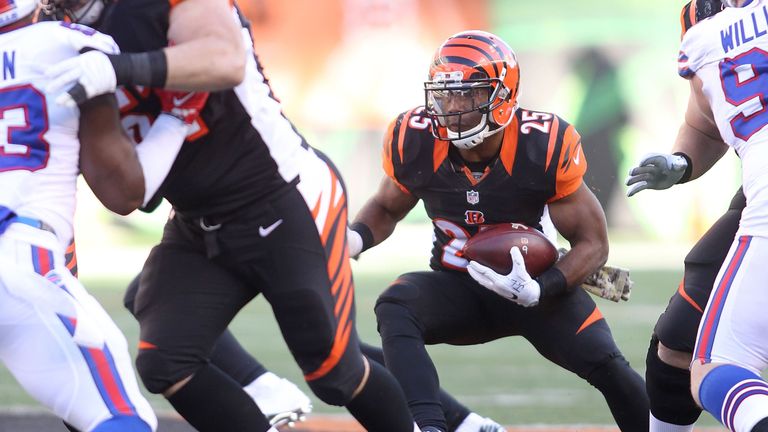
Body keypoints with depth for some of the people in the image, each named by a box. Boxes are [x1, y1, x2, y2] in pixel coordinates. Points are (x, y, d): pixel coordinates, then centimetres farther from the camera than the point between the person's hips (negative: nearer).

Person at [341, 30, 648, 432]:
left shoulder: (545, 146, -21)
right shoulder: (415, 142, -15)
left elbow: (592, 242, -12)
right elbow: (387, 208, 8)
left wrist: (537, 291, -30)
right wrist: (354, 240, -16)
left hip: (532, 283, -2)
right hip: (456, 289, 2)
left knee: (605, 363, -21)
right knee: (396, 307, -30)